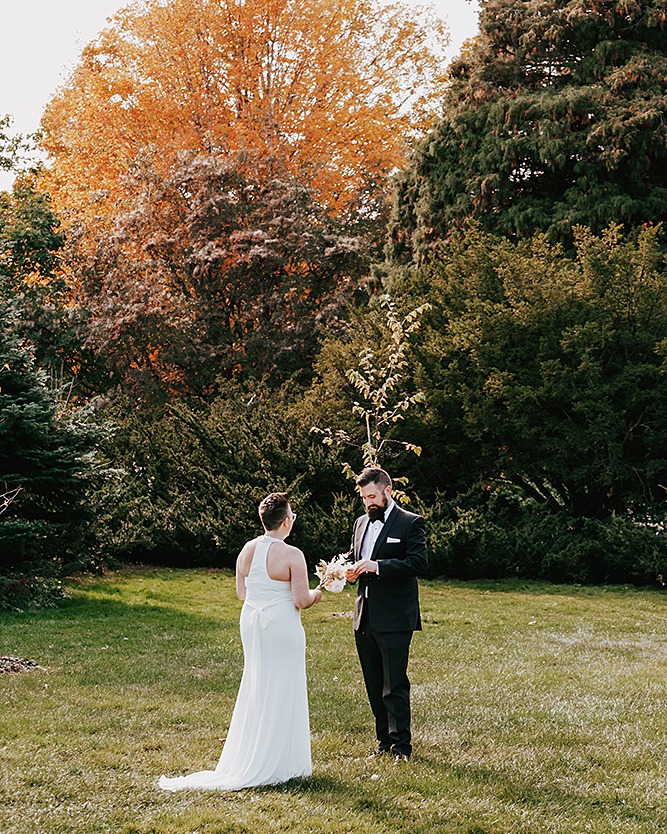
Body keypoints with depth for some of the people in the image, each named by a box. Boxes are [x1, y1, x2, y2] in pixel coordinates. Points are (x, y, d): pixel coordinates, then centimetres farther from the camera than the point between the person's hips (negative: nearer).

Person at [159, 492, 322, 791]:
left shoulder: (247, 550, 1)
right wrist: (315, 594, 6)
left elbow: (241, 592, 10)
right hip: (282, 625, -6)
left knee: (256, 689, 17)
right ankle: (278, 763, 10)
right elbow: (301, 600, -16)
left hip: (251, 623, 6)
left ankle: (250, 760, 24)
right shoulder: (292, 555, -17)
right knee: (282, 690, 4)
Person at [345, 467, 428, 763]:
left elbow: (419, 563, -16)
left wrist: (377, 566, -23)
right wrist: (351, 571, 1)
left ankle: (400, 745, 4)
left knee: (395, 686, -4)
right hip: (364, 617, 7)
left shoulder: (410, 523, -6)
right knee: (374, 686, 12)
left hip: (394, 619, -7)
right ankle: (385, 741, 21)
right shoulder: (361, 523, 16)